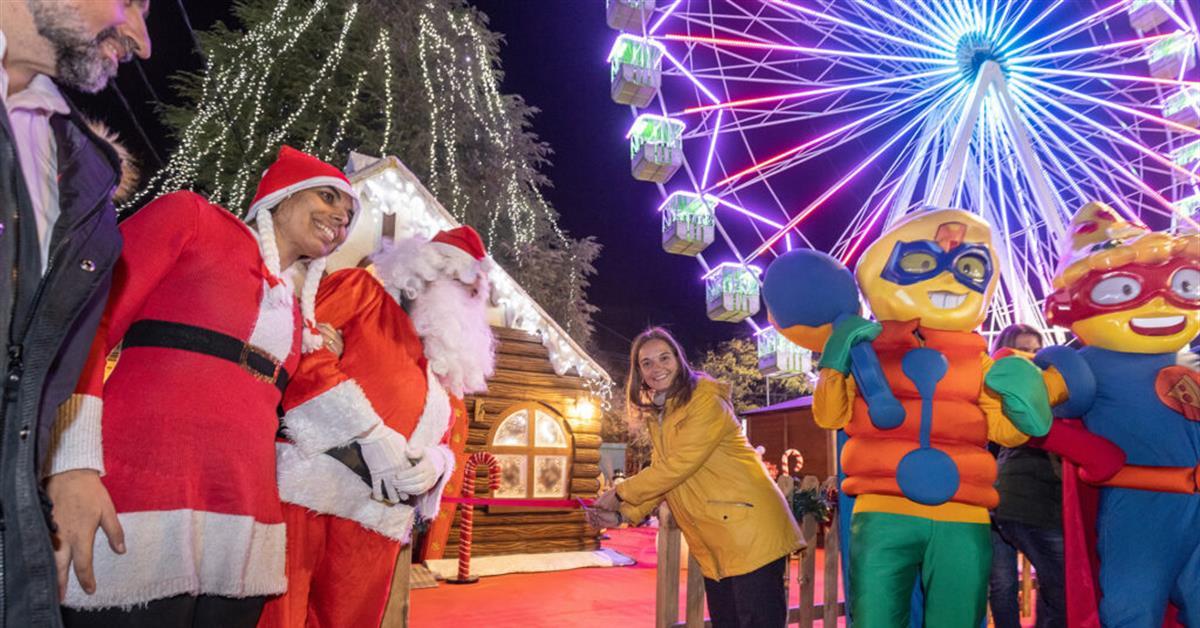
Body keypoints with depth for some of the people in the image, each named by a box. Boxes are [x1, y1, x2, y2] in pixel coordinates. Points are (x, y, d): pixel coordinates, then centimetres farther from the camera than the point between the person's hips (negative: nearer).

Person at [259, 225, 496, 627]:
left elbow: (443, 443, 24)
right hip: (306, 487, -6)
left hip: (376, 522, 6)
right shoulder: (361, 290, 7)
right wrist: (371, 433, -16)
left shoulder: (446, 366, 25)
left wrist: (435, 463, -3)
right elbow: (297, 349, -9)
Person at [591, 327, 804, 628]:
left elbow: (677, 466, -17)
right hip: (714, 546, 8)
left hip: (751, 533, -8)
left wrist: (619, 494, -9)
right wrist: (623, 515, 1)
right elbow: (661, 474, 14)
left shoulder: (706, 399, -12)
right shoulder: (656, 417, 14)